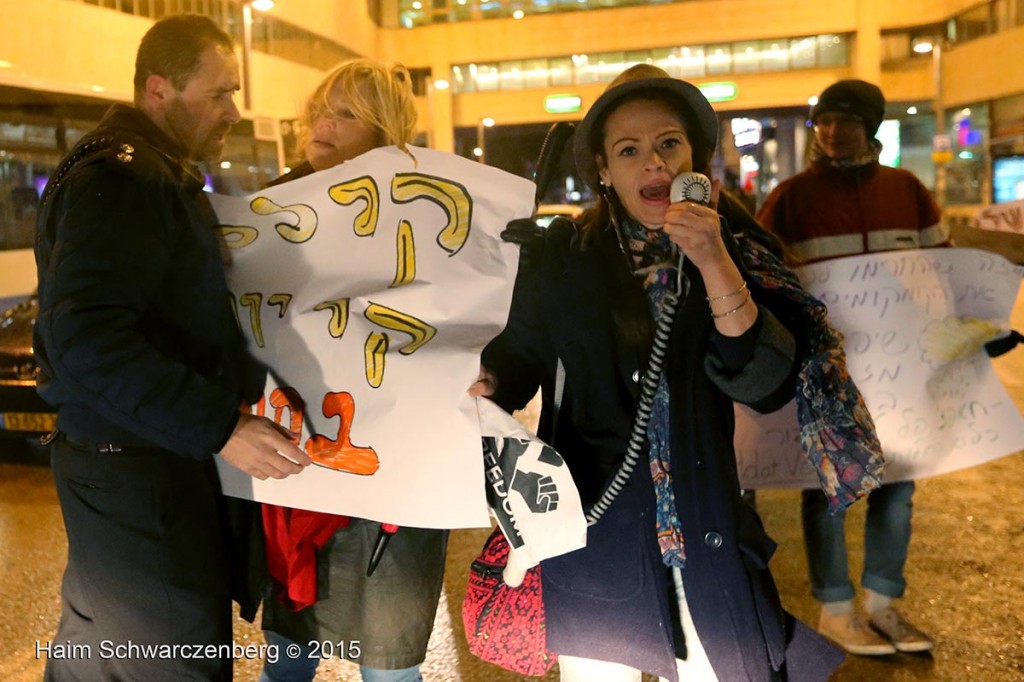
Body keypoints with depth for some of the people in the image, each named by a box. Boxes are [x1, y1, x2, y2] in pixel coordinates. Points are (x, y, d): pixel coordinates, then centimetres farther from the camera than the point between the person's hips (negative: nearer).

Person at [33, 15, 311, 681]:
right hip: (132, 468, -10)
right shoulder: (117, 180, -18)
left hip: (163, 453, 10)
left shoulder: (161, 175, 16)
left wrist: (250, 385, 11)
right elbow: (85, 339, -29)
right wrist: (221, 426, -31)